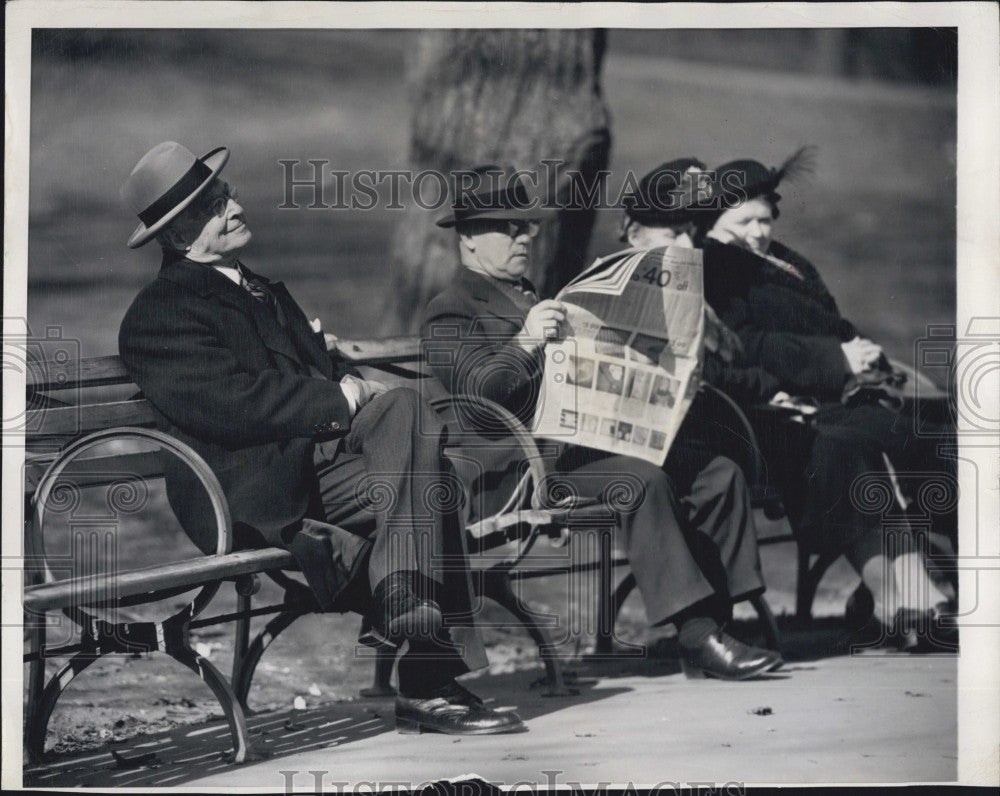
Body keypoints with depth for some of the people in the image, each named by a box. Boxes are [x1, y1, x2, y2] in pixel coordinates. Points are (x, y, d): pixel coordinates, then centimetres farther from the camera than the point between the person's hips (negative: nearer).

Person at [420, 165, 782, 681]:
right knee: (643, 479, -34)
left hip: (587, 437, 9)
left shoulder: (530, 299, 33)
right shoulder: (450, 311, 4)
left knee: (718, 473, -10)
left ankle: (712, 618, -14)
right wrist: (525, 343, -28)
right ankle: (694, 635, -34)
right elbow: (472, 389, -14)